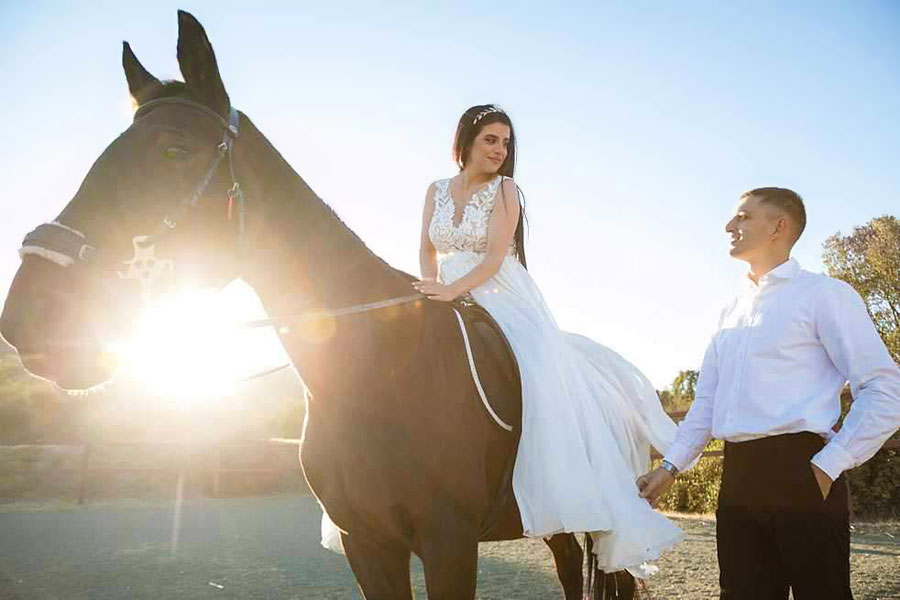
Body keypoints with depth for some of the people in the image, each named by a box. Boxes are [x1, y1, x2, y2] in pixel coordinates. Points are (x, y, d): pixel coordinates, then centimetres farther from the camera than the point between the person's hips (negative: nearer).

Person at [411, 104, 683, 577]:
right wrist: (431, 292, -6)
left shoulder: (504, 190, -1)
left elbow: (494, 257, -11)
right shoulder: (436, 192, 11)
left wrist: (452, 289, -25)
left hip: (506, 306, -4)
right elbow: (427, 253, 13)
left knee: (546, 390, -16)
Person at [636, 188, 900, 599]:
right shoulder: (731, 312, 18)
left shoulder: (824, 295, -1)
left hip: (798, 473, -6)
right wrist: (671, 466, 13)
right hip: (738, 480, 6)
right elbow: (707, 400, 20)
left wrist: (827, 467, -12)